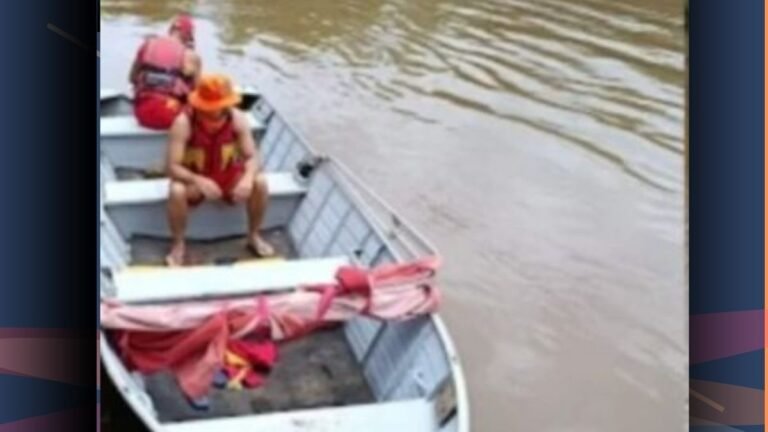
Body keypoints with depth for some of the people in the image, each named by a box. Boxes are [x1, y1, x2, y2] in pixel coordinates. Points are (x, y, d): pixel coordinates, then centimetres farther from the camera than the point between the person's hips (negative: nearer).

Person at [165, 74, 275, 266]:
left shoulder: (237, 119, -19)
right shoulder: (184, 123, -27)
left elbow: (252, 157, -18)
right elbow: (173, 167, -28)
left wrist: (248, 178, -41)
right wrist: (199, 181, -47)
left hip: (228, 174, 3)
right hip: (195, 178, -2)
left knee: (259, 182, -25)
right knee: (176, 191, -35)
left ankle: (254, 236, 0)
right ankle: (178, 244, -10)